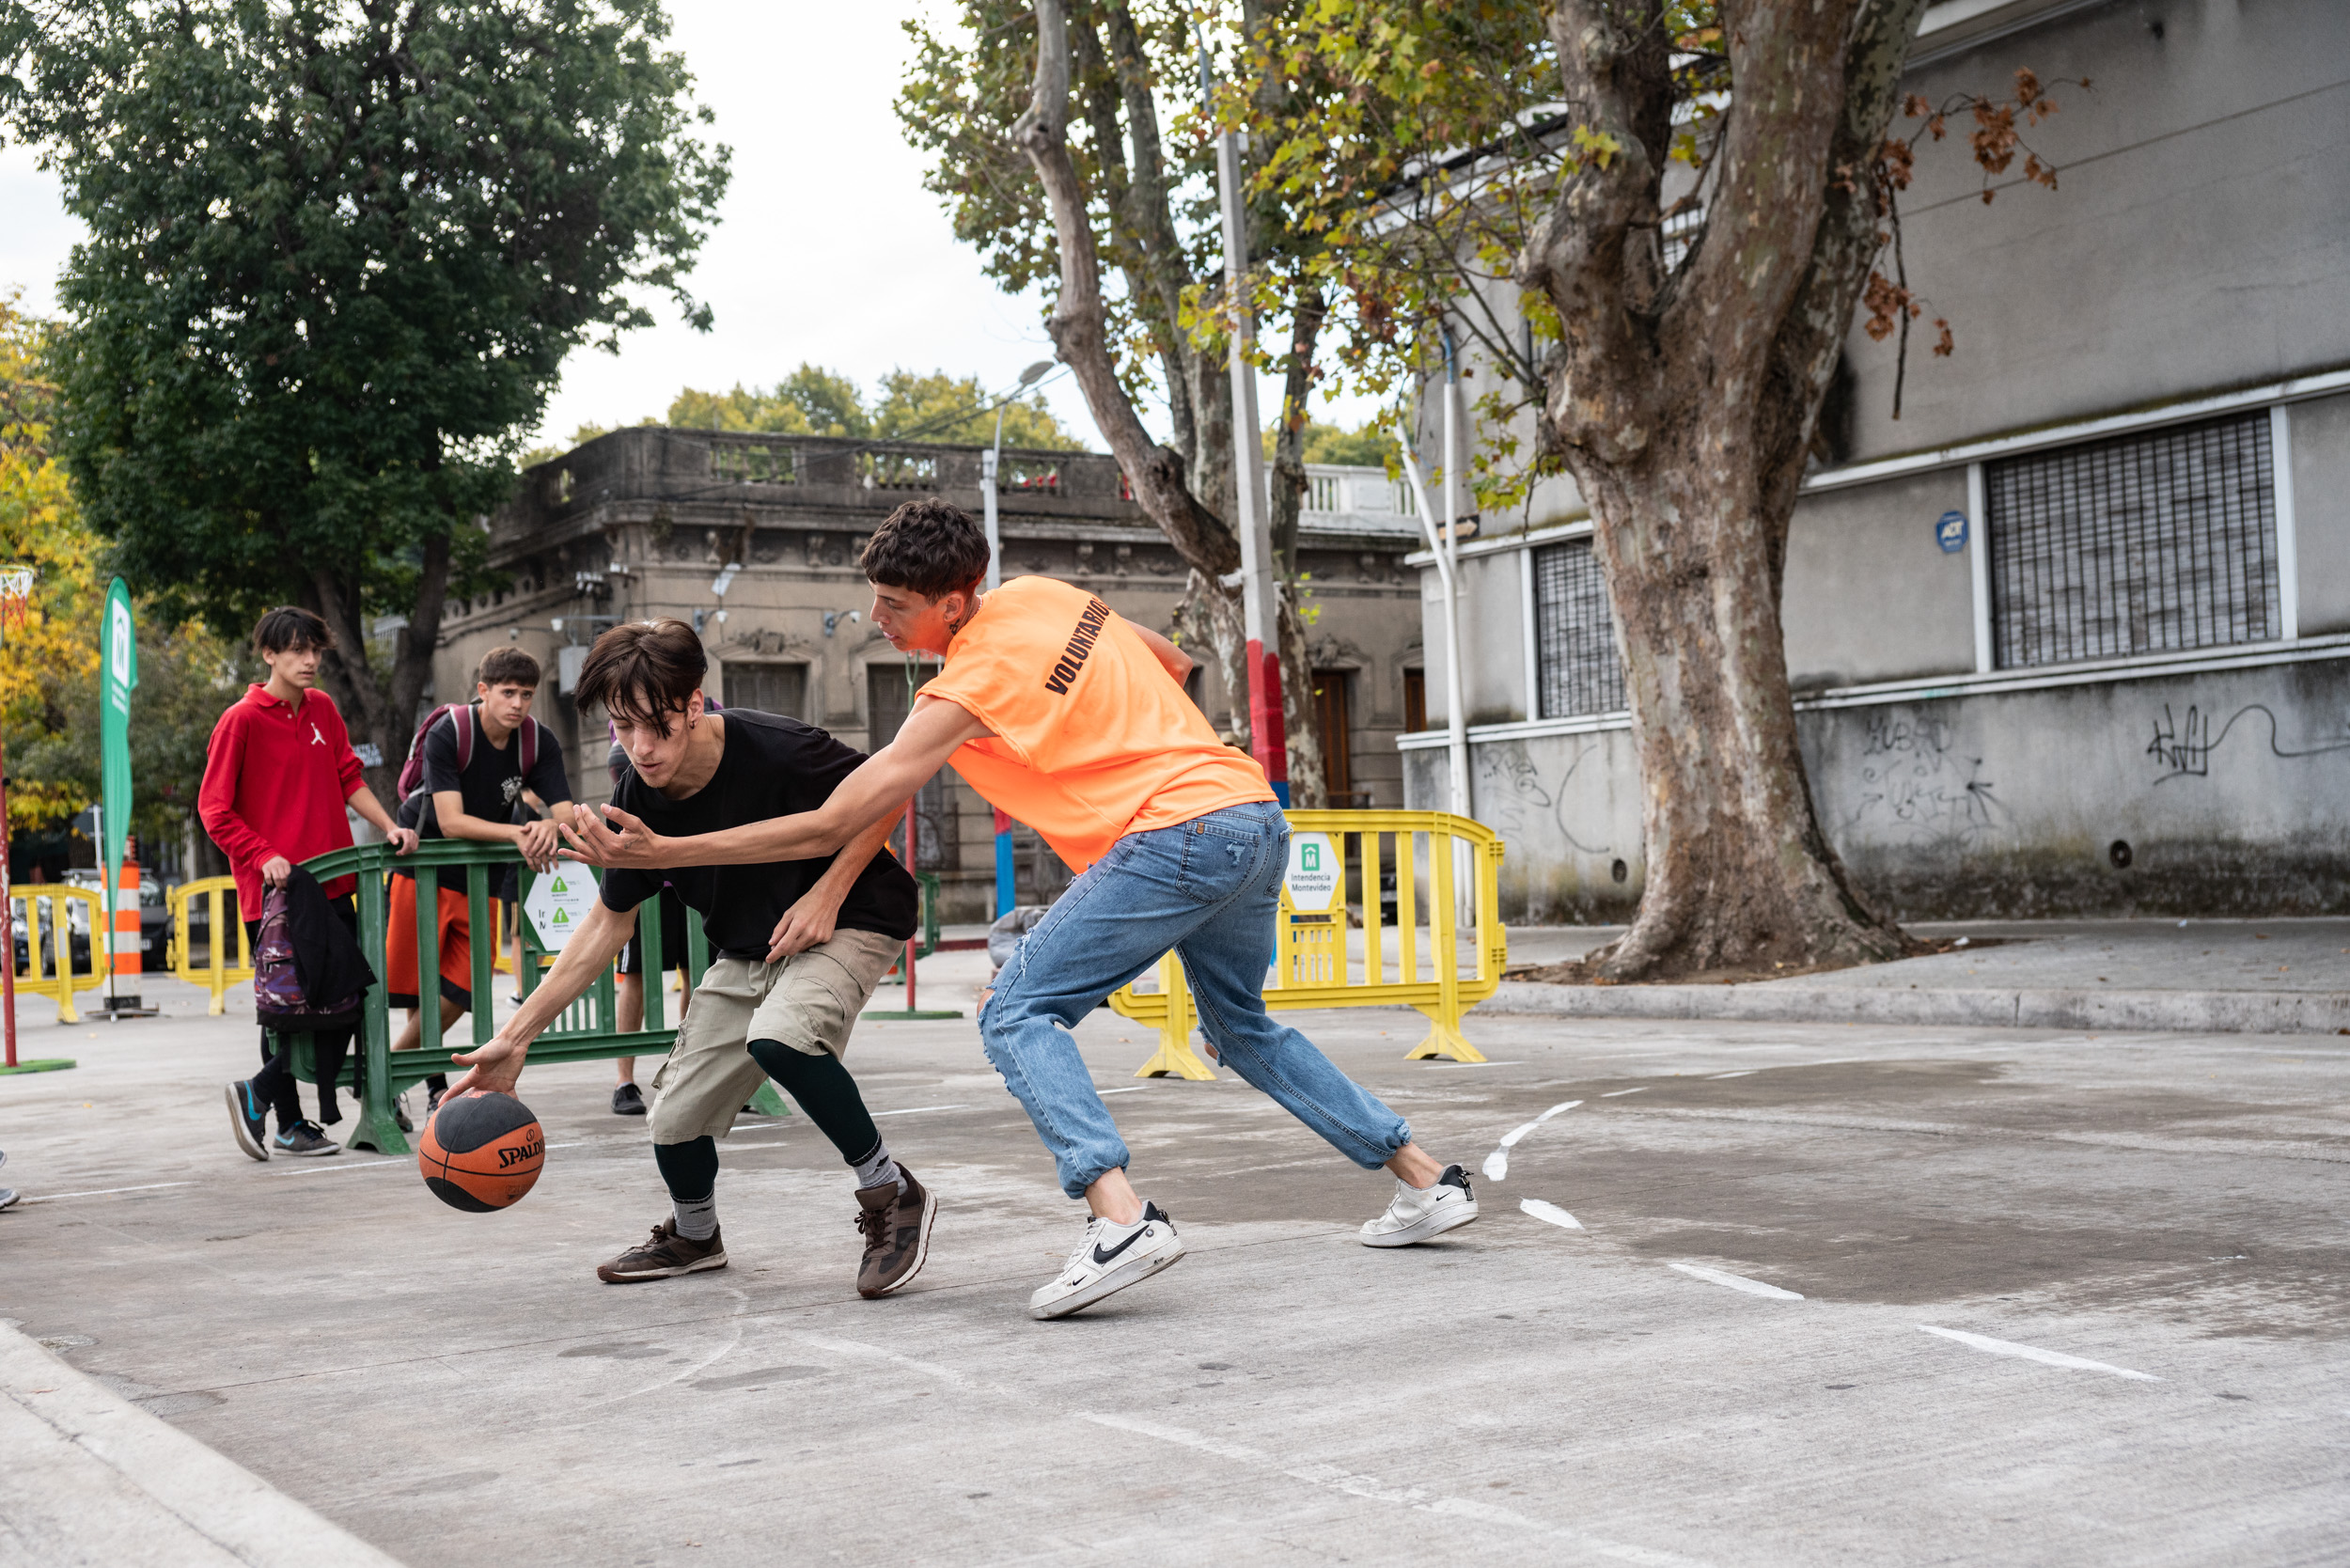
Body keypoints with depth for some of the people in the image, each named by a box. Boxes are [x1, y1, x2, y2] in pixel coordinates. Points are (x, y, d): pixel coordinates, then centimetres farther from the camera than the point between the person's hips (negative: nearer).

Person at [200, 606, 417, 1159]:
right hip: (276, 893, -7)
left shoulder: (323, 709, 11)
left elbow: (348, 778, 19)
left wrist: (387, 826, 5)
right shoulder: (242, 721, -6)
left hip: (332, 884, 7)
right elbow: (214, 810, -5)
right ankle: (290, 1124, 8)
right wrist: (264, 856, -16)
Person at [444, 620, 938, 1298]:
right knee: (674, 1119, 0)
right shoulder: (637, 801, -12)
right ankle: (694, 1236, 36)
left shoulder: (774, 750, -29)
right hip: (746, 951, 6)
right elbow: (609, 922, 1)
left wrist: (827, 894, -22)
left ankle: (894, 1196, -14)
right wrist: (515, 1038, -2)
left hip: (849, 919, -6)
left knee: (778, 1036, -35)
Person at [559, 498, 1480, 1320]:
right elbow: (1174, 666, 27)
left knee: (1017, 1016, -7)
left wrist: (662, 851, -8)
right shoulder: (1043, 595, 13)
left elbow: (830, 828, -9)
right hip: (1259, 817, 9)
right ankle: (1427, 1181, 31)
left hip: (1177, 835, -9)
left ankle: (1119, 1218, -25)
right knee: (1241, 1026, 27)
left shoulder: (965, 691, -9)